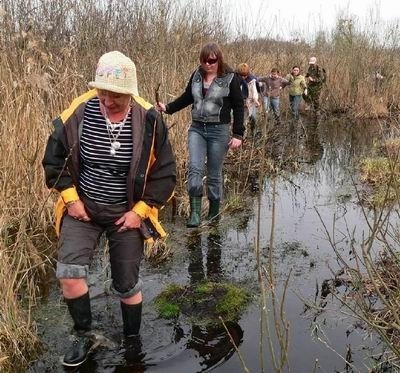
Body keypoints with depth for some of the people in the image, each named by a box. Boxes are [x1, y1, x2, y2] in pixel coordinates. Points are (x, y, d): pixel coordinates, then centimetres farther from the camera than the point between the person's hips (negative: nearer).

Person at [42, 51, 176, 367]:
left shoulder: (149, 121, -16)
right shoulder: (79, 113, -14)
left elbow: (165, 173, -5)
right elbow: (54, 157, 1)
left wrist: (140, 210, -10)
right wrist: (70, 198, -5)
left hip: (127, 214, -1)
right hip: (83, 208, 1)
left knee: (127, 285, 8)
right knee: (69, 272, -15)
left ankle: (132, 341, 34)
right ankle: (84, 336, 12)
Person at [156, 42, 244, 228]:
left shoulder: (229, 78, -7)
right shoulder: (197, 75, 5)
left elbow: (238, 107, -5)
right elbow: (187, 97, 16)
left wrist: (238, 134, -9)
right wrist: (167, 108, 1)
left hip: (219, 131, -3)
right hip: (197, 129, 3)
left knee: (214, 174, 6)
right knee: (194, 169, -11)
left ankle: (214, 210, 24)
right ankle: (195, 213, -7)